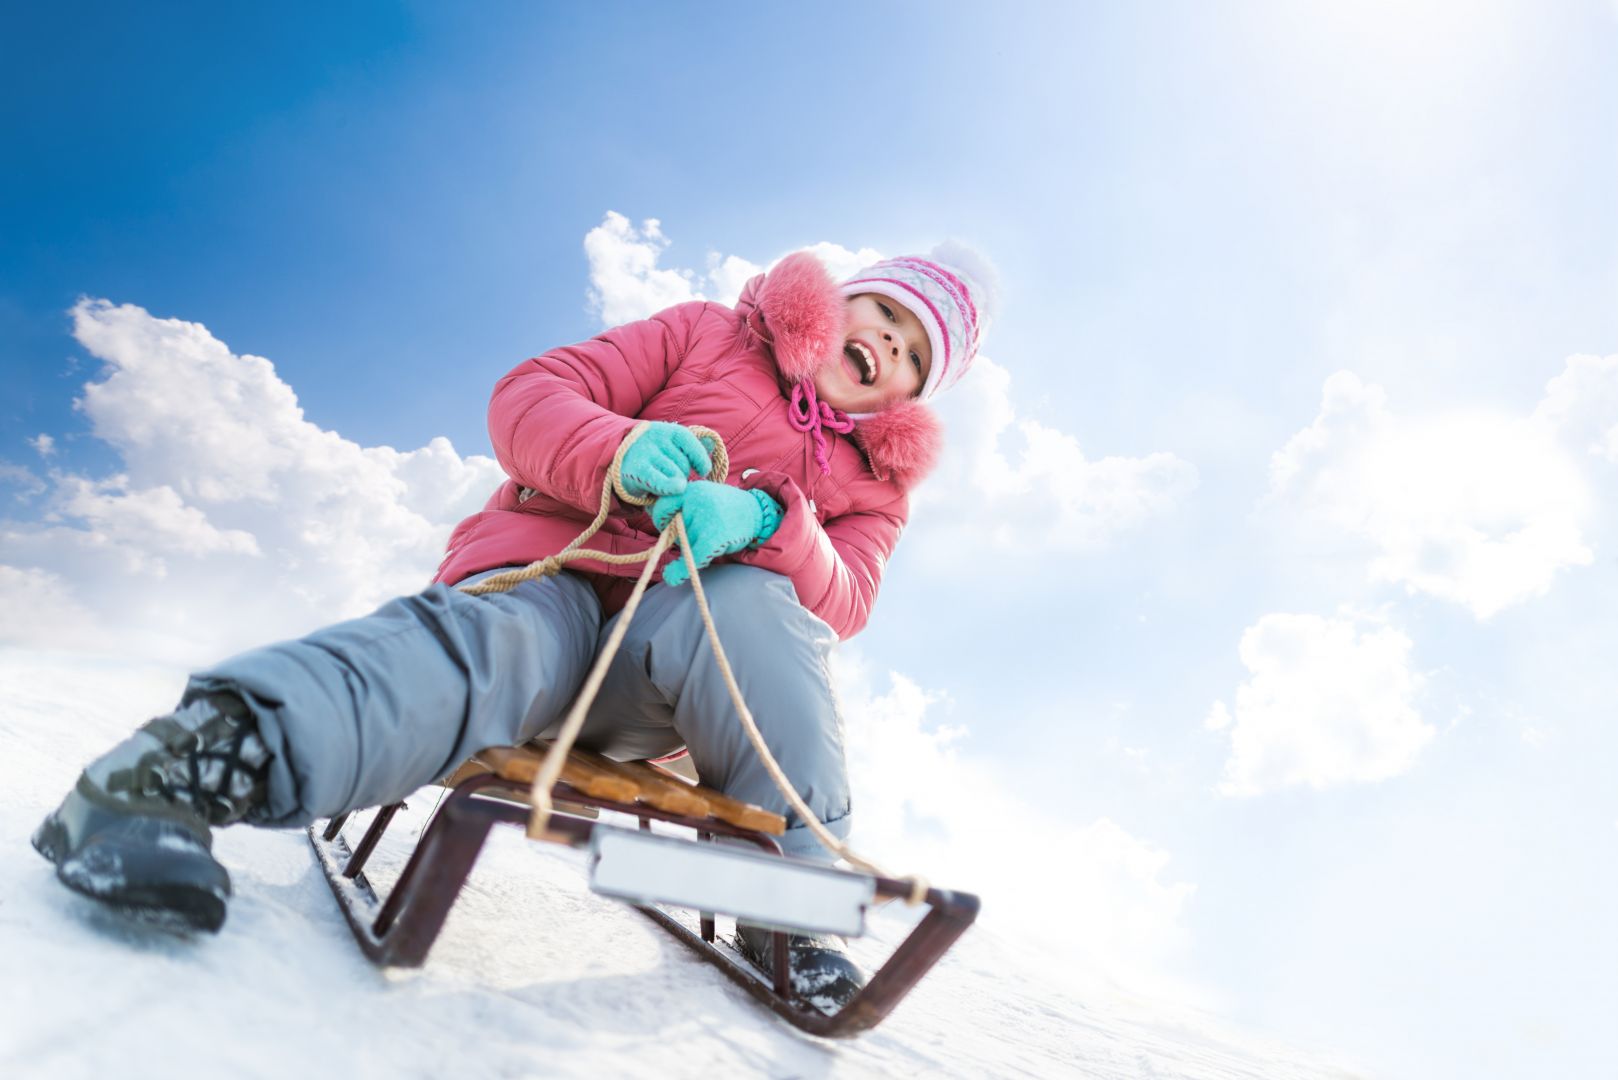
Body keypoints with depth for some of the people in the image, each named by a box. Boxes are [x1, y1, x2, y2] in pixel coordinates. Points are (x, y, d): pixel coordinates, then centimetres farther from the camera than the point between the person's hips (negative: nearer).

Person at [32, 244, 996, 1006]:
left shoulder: (871, 479, 22)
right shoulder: (709, 335, 16)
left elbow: (844, 601, 0)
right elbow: (529, 395, 4)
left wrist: (762, 521, -22)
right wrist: (620, 448, -19)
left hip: (650, 692, 2)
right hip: (551, 570, -1)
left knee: (750, 606, -32)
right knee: (487, 646, -36)